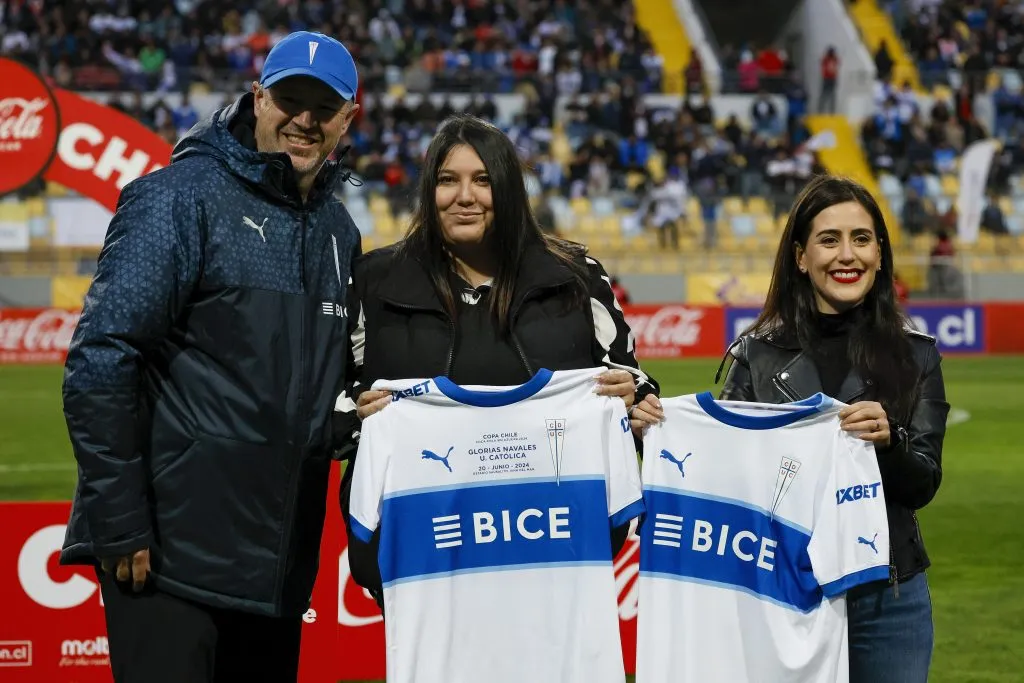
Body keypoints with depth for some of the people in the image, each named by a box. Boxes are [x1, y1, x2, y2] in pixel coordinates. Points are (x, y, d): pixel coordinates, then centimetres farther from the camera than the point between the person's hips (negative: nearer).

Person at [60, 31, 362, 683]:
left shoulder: (338, 231, 13)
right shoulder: (182, 197, -9)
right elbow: (100, 363, -15)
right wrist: (119, 525, -17)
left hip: (280, 565, 7)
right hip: (171, 554, -7)